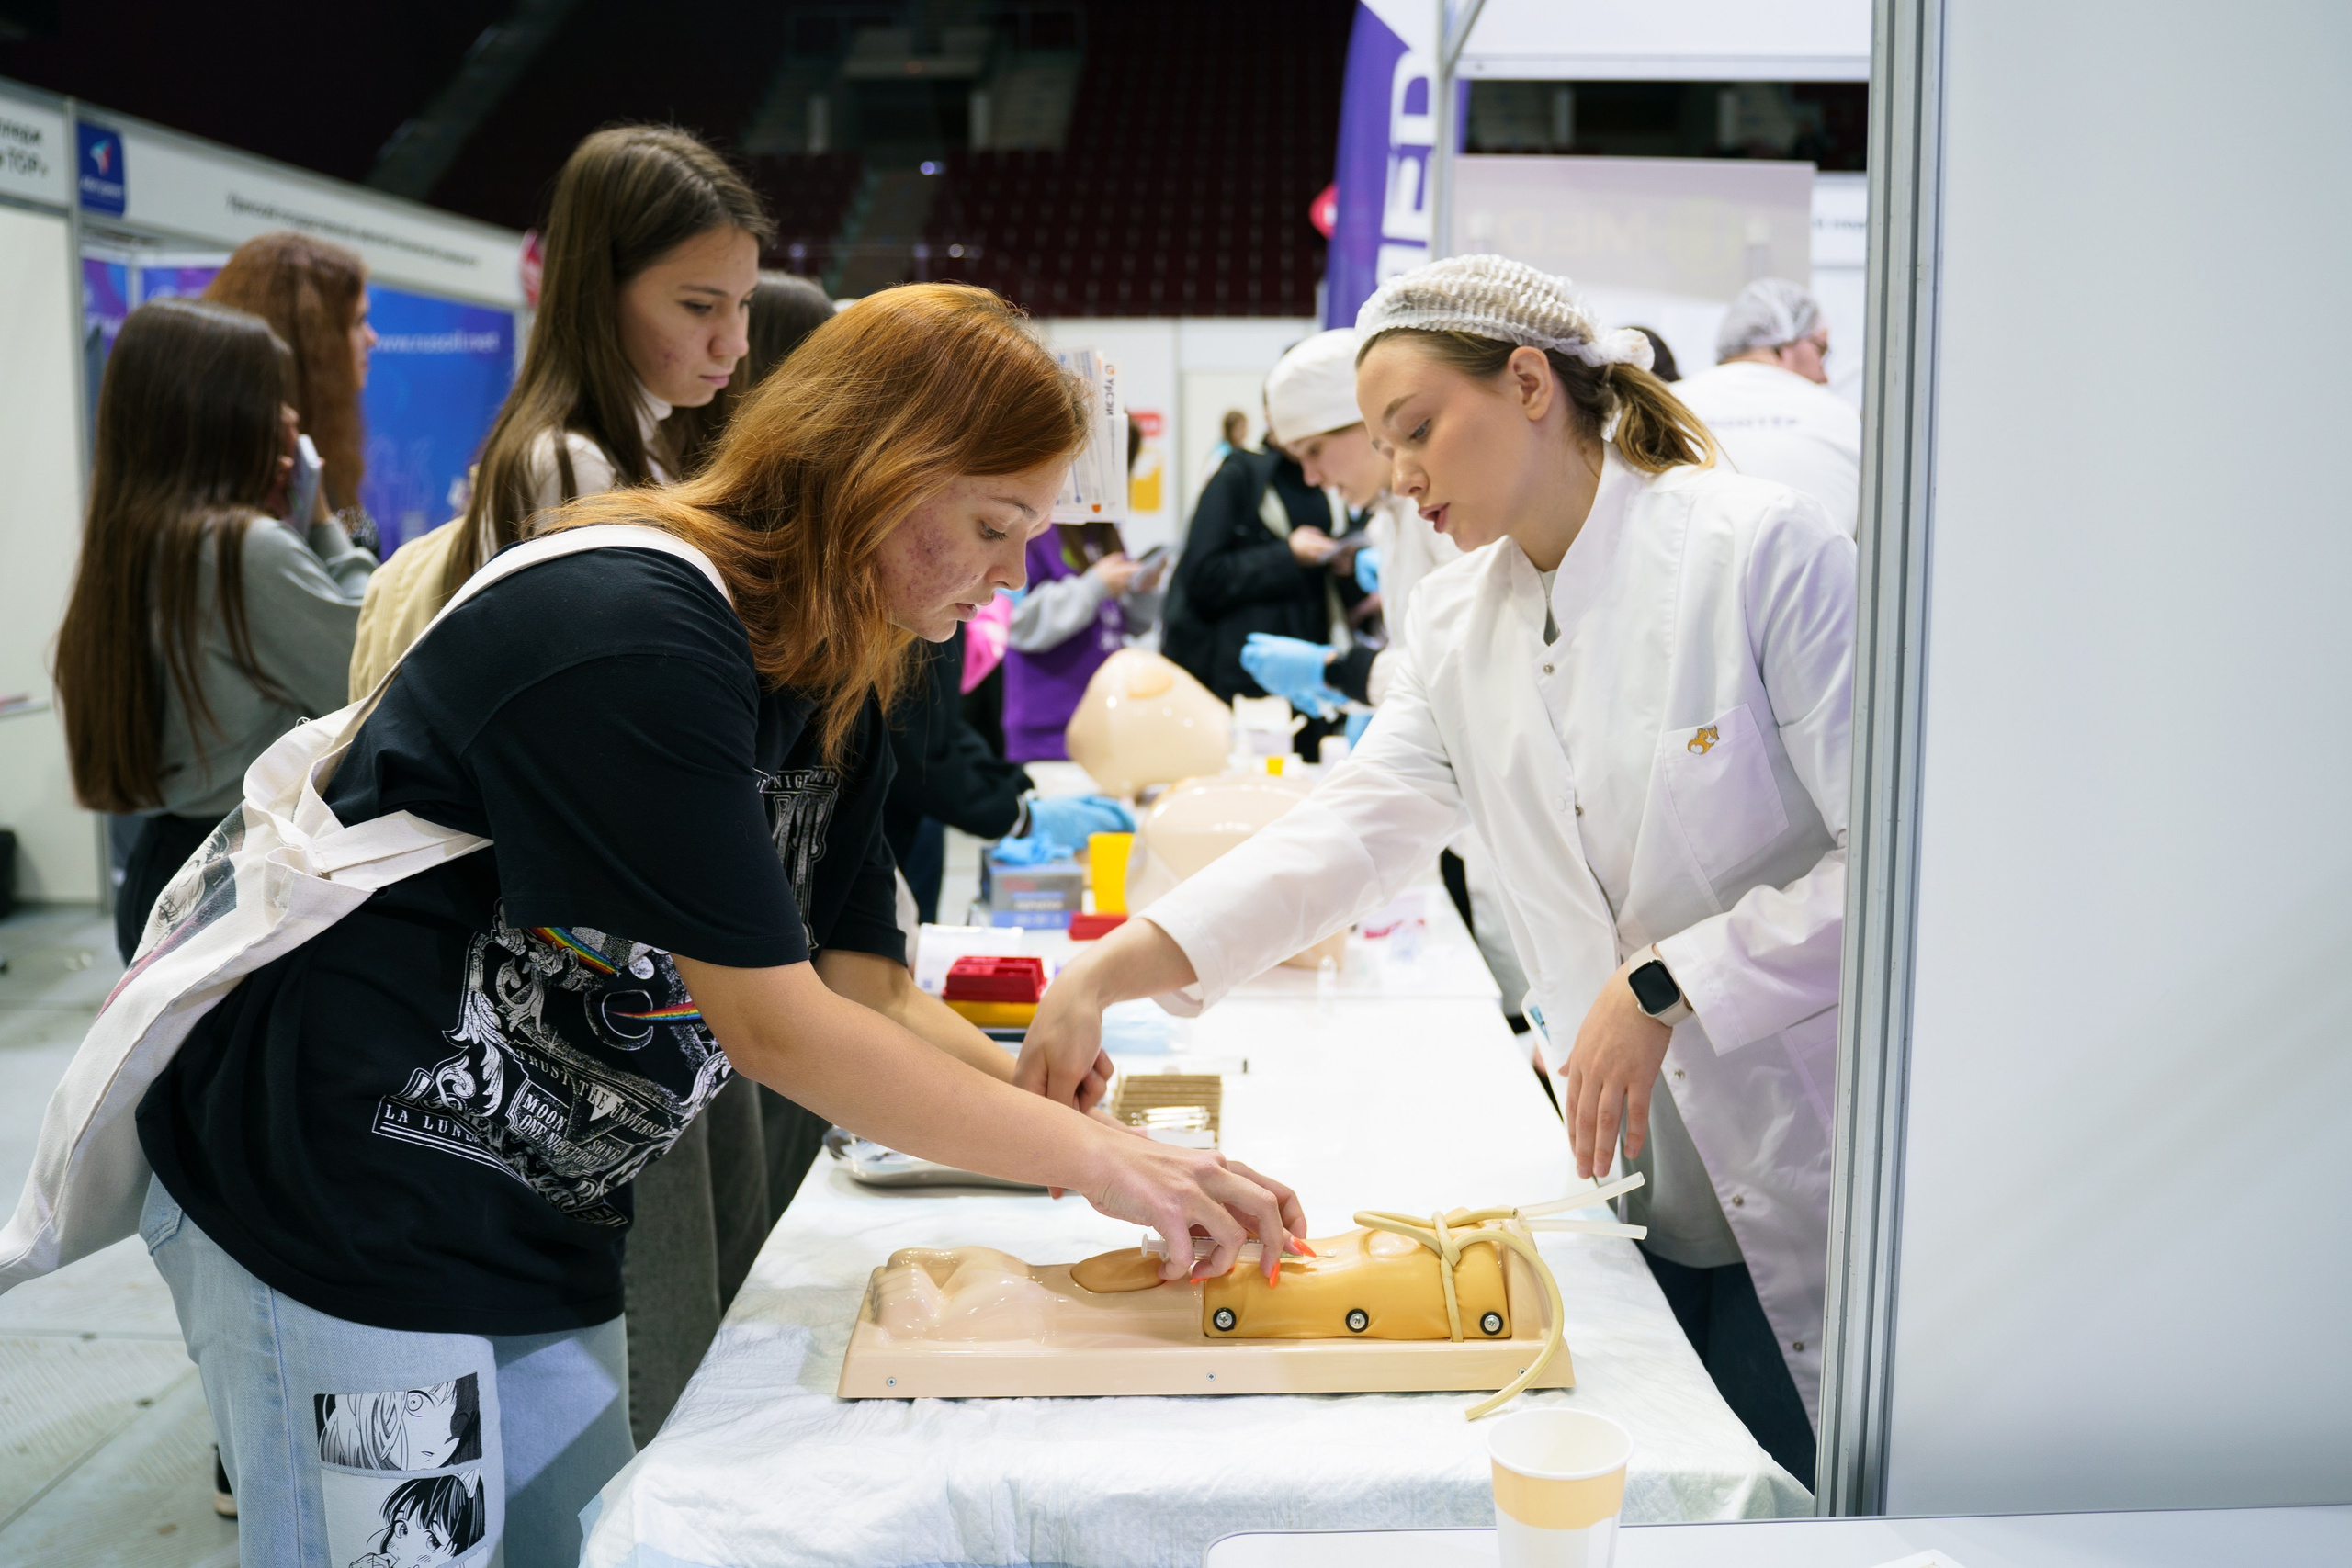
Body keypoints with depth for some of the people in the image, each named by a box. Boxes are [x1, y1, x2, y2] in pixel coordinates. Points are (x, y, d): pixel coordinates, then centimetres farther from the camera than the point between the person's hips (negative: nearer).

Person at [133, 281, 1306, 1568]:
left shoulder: (831, 685, 4)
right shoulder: (630, 634, -25)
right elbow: (776, 1028, -25)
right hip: (339, 1208, -8)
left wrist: (1058, 1100, -10)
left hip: (540, 1229, 9)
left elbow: (864, 987, 3)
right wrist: (1089, 1155, -20)